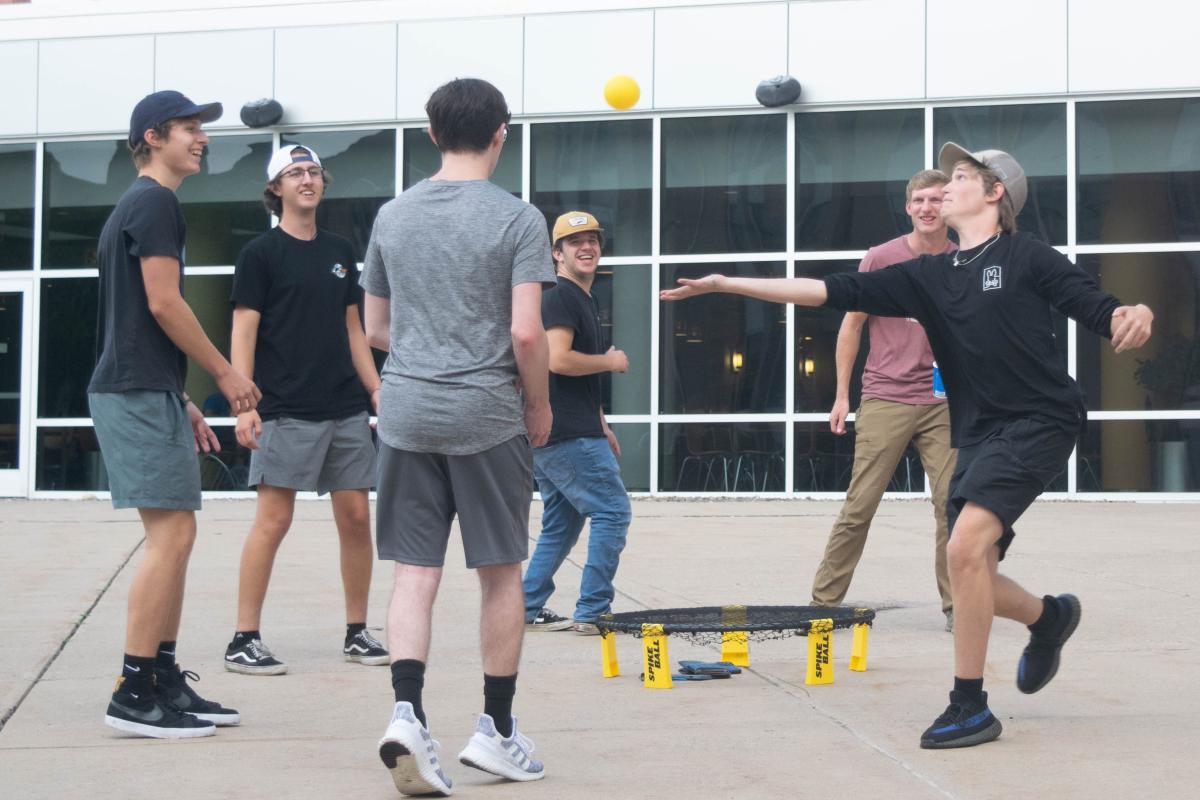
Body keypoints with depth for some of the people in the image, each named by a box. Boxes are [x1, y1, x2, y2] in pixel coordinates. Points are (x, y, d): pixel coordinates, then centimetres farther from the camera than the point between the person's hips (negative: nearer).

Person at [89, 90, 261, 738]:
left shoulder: (137, 205, 22)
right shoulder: (154, 202, -9)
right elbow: (163, 303, -16)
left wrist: (183, 402, 23)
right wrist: (226, 374, -8)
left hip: (147, 392, 11)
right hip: (140, 394, -11)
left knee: (173, 538, 11)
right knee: (172, 534, -12)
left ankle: (165, 682, 15)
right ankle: (133, 693, -11)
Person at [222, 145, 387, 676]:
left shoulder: (340, 252, 16)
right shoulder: (261, 253, -1)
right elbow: (244, 330, -6)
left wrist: (376, 390, 13)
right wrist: (243, 403, -15)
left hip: (346, 408, 6)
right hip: (286, 409, -6)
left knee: (356, 516, 5)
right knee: (273, 519, -8)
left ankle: (357, 633, 16)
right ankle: (244, 641, -2)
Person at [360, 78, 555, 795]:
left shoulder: (393, 217, 8)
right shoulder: (517, 219, -6)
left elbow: (376, 328, 14)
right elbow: (526, 332, -12)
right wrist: (540, 406, 2)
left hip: (406, 416, 4)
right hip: (487, 418, -3)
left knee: (416, 571, 5)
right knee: (502, 574, 8)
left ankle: (407, 711, -13)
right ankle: (496, 730, 16)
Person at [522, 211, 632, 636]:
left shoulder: (587, 302, 22)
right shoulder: (560, 299, -10)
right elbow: (558, 360, -24)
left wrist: (602, 426, 25)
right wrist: (610, 361, -10)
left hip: (550, 438, 11)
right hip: (569, 437, -11)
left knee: (561, 525, 15)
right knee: (612, 512, -8)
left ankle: (528, 609, 17)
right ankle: (592, 612, -7)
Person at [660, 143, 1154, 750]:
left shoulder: (1026, 258, -2)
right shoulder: (930, 276, 12)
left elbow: (1100, 311, -6)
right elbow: (835, 291, 8)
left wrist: (1133, 317, -31)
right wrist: (726, 284, 4)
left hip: (1039, 421, -6)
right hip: (977, 435, 7)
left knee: (966, 545, -23)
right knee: (971, 579, 3)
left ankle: (969, 708, -13)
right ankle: (1048, 617, 37)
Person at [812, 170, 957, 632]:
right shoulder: (880, 259, 0)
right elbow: (852, 324, 6)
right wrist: (842, 394, 4)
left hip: (943, 402, 2)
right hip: (884, 399, -2)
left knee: (951, 503, -2)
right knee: (859, 506, -2)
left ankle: (954, 606, 9)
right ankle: (823, 601, 6)